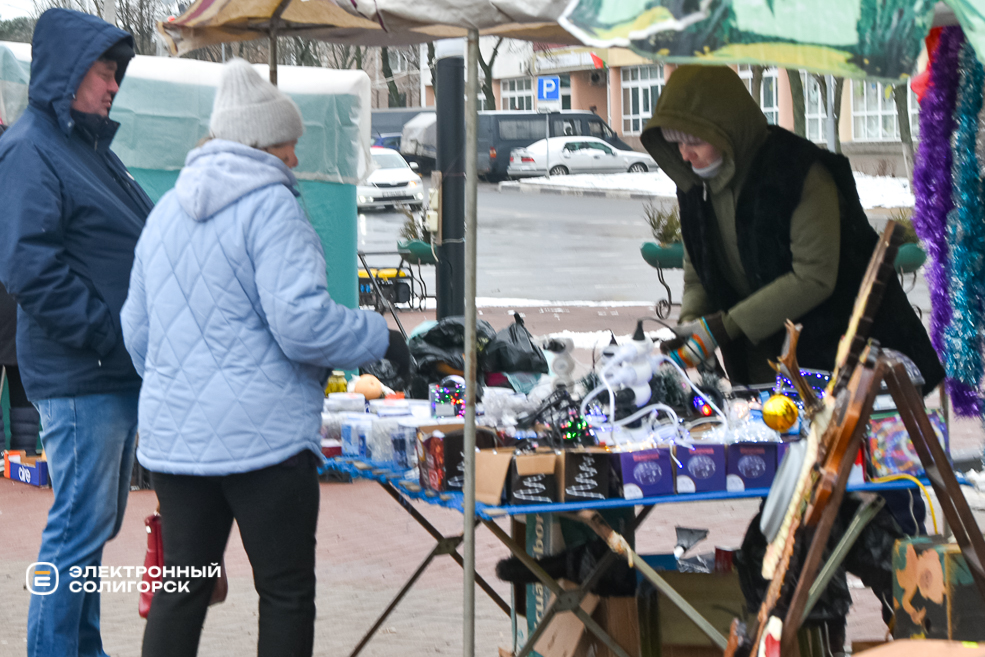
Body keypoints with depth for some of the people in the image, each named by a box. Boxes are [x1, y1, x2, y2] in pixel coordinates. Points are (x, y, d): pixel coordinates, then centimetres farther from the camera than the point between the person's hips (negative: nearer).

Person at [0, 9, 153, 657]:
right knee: (81, 524, -6)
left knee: (98, 520, 15)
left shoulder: (92, 147, 17)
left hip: (118, 369, 9)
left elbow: (135, 244, 24)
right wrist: (111, 335, -19)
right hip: (78, 376, -9)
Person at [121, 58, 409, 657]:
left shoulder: (166, 211, 14)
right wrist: (382, 339, -6)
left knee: (181, 589, 12)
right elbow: (301, 320, -20)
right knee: (287, 595, 2)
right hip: (262, 433, -7)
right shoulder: (270, 206, -11)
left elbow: (137, 331, 20)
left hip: (172, 434, 7)